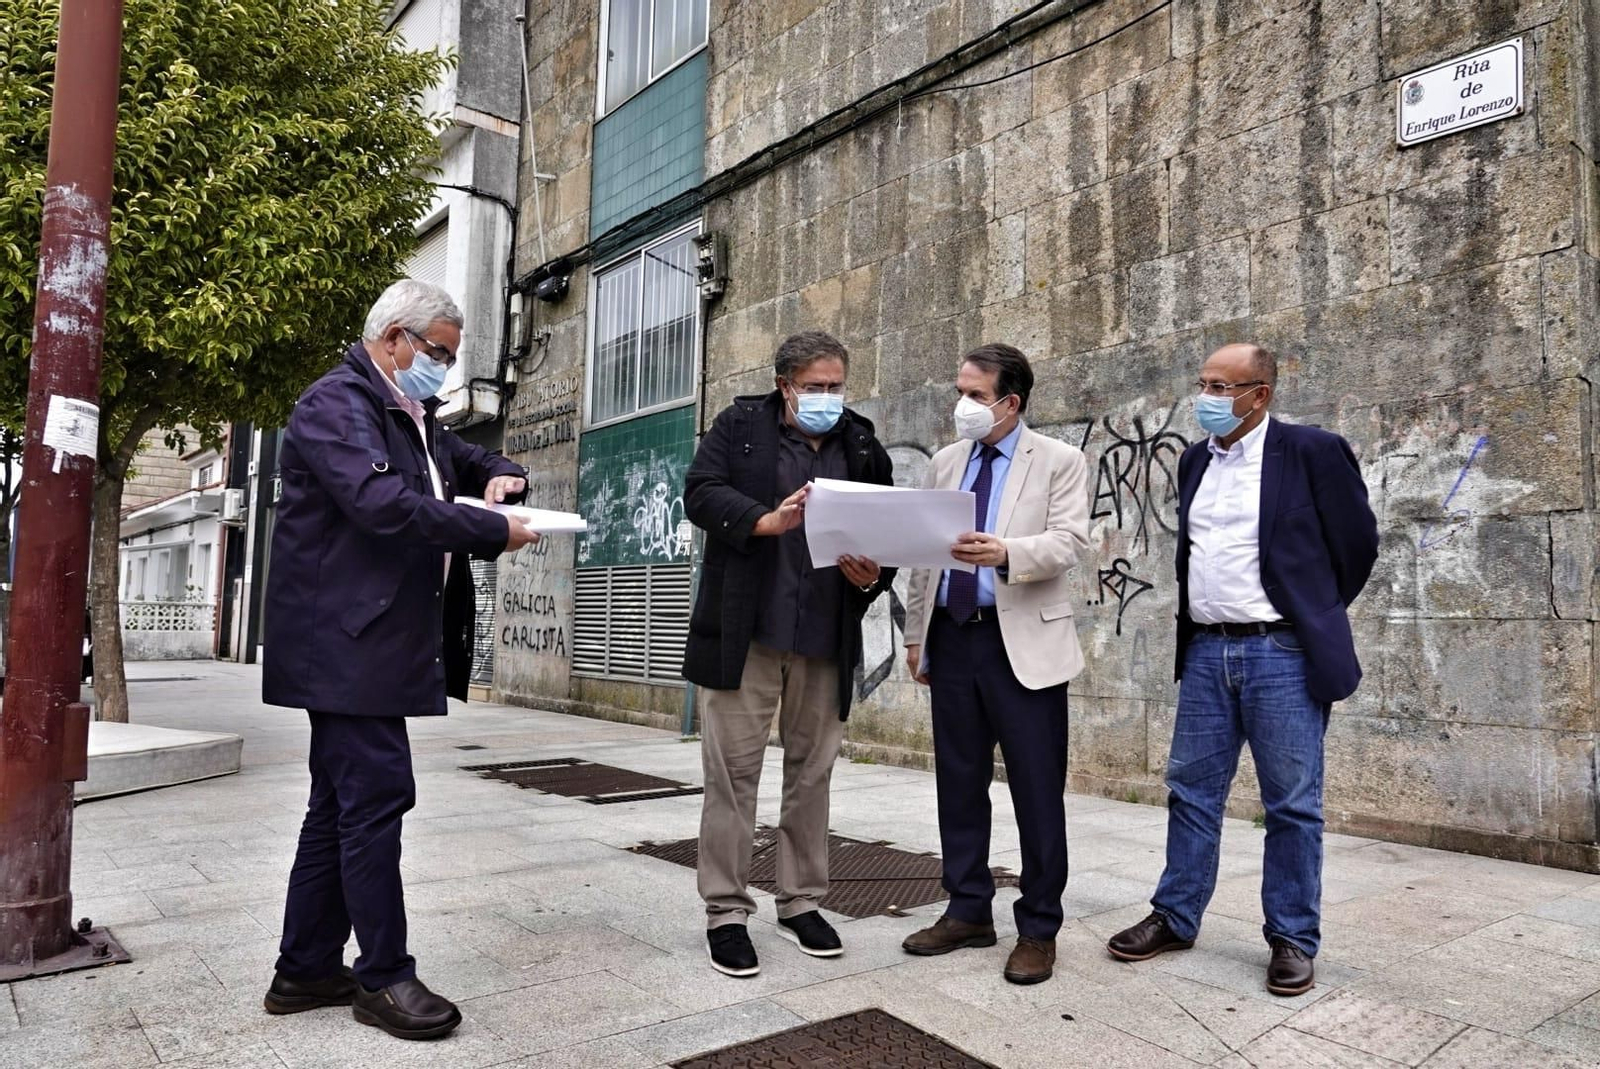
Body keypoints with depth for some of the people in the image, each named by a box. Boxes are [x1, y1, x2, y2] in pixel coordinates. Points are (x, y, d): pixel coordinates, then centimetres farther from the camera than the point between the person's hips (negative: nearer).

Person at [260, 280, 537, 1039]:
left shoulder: (415, 416, 19)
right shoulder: (336, 403, -11)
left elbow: (471, 462, 30)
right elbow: (384, 505, -25)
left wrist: (500, 479, 5)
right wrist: (495, 530, -19)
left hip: (371, 642, 10)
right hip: (346, 642, -10)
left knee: (340, 804, 13)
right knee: (376, 798, -7)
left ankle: (306, 969, 22)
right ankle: (383, 976, 5)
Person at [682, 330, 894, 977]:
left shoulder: (862, 445, 13)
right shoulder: (739, 425, 6)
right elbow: (701, 493, -7)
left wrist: (873, 577, -9)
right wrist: (767, 521, -22)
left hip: (826, 637, 3)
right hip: (745, 631, -3)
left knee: (812, 770, 11)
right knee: (734, 769, 0)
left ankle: (801, 903, 25)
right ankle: (725, 912, 12)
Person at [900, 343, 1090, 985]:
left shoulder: (1059, 461, 0)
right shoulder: (944, 463, 14)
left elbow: (1068, 542, -14)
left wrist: (1004, 553, -33)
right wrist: (916, 635, 11)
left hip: (1023, 642, -5)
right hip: (953, 640, 5)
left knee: (1037, 790, 0)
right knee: (959, 782, 11)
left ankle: (1038, 928, 15)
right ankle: (969, 912, 25)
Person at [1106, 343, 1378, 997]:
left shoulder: (1312, 451, -6)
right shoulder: (1195, 460, 12)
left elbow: (1357, 541, 1)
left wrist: (1313, 615, 10)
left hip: (1283, 655, -5)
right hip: (1206, 651, 6)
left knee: (1292, 805, 4)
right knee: (1191, 791, 11)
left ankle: (1293, 938, 19)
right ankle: (1175, 917, 24)